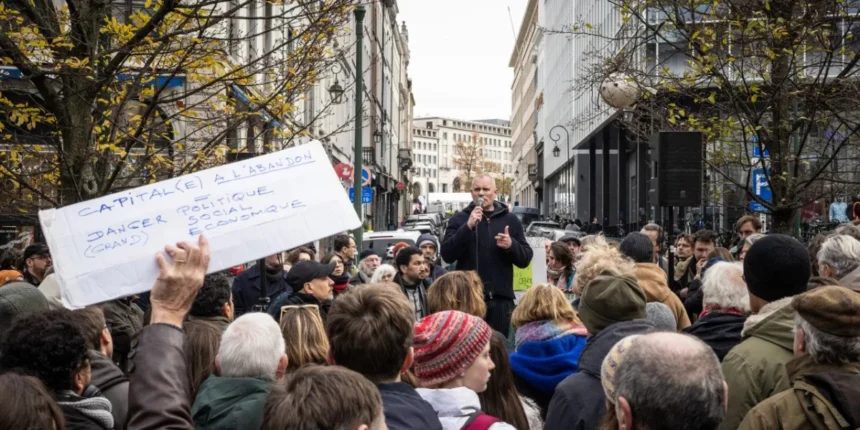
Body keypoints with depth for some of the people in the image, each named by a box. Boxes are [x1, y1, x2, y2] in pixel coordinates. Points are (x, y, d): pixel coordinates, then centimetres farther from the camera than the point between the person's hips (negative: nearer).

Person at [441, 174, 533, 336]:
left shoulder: (510, 220, 12)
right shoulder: (459, 219, 6)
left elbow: (526, 259, 10)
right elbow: (447, 255, -6)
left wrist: (511, 245, -11)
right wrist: (468, 226, -15)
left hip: (501, 298, 2)